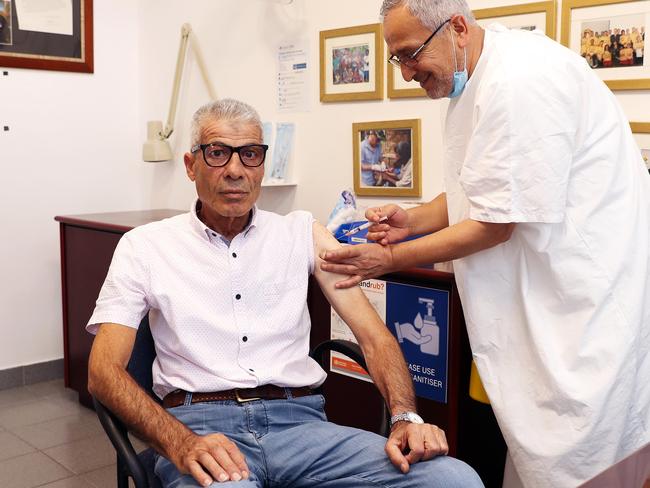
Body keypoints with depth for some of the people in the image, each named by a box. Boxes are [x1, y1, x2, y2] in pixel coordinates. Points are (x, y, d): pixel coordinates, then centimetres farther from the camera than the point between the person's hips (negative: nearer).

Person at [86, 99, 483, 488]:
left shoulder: (302, 234, 12)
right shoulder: (144, 247, 7)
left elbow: (375, 336, 6)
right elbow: (105, 370, -1)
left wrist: (406, 418, -12)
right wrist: (180, 443, -19)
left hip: (299, 418, 3)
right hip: (201, 423, -2)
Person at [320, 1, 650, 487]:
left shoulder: (521, 81, -21)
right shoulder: (475, 81, 10)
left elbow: (496, 224, -19)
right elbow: (479, 193, 18)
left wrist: (391, 258, -12)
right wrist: (413, 220, 0)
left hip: (592, 298, -9)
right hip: (545, 302, 10)